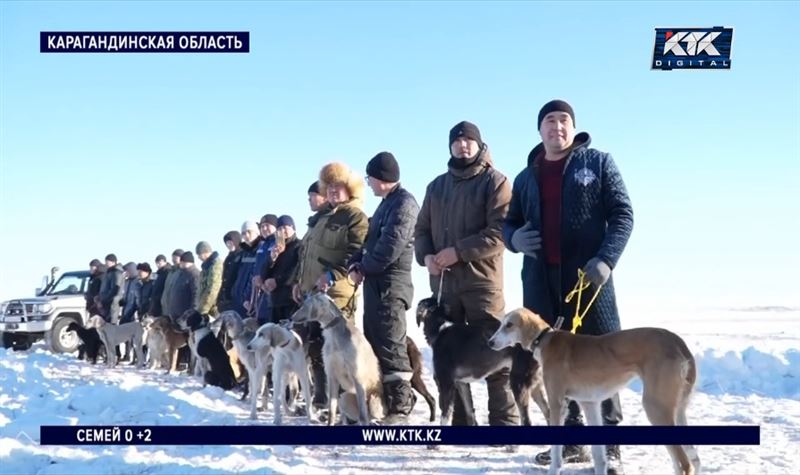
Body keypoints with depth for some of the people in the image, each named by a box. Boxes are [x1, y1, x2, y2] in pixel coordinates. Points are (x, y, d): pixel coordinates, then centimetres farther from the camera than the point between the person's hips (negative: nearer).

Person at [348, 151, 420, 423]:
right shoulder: (386, 204, 20)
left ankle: (400, 407, -9)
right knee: (374, 342, 12)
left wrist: (364, 267, -7)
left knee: (390, 345, -11)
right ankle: (383, 401, 19)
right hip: (375, 282, 10)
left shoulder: (404, 203, -11)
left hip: (391, 283, -10)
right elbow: (371, 240, 19)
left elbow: (391, 246, -19)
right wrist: (356, 264, 2)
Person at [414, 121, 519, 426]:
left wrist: (459, 251, -17)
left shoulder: (494, 181, -2)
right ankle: (458, 421, 16)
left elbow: (500, 232, -12)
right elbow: (422, 229, 18)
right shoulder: (437, 186, 17)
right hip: (443, 283, 6)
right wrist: (426, 256, -3)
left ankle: (504, 422, -2)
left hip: (481, 281, -6)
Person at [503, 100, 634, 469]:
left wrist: (606, 259, -14)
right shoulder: (526, 178, 18)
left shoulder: (598, 162, 7)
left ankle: (609, 442, 1)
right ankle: (572, 440, 12)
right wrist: (513, 238, -2)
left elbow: (622, 214, 1)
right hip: (541, 282, 4)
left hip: (588, 276, -4)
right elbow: (509, 222, 23)